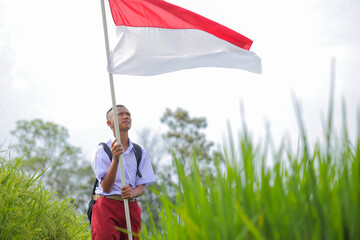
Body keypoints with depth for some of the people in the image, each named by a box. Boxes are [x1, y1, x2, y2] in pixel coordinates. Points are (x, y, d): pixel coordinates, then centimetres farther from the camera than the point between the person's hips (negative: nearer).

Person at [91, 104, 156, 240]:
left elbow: (142, 188, 6)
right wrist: (115, 159, -23)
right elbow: (106, 188, -11)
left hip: (131, 208, 4)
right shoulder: (102, 151, -2)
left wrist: (131, 193, -18)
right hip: (107, 207, -3)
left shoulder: (141, 152, 10)